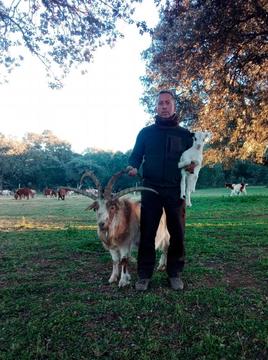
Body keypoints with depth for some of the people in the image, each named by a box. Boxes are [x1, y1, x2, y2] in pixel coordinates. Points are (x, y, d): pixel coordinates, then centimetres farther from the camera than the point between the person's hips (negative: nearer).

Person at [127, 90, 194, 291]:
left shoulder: (184, 134, 9)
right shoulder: (146, 133, 9)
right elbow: (136, 155, 11)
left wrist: (193, 166, -11)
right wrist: (133, 167, -11)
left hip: (176, 190, 1)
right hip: (151, 190, 0)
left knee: (177, 233, 5)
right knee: (147, 233, 2)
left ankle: (175, 273, 21)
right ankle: (144, 274, 14)